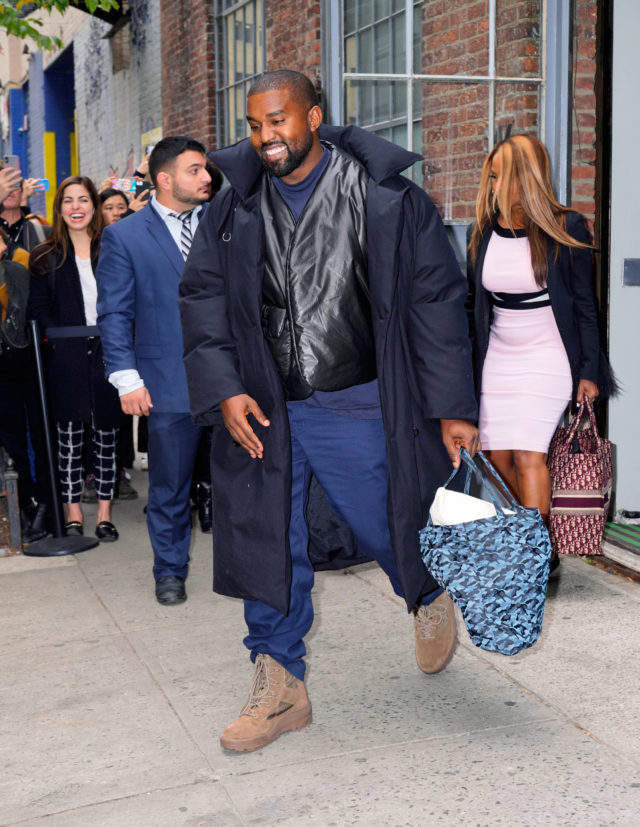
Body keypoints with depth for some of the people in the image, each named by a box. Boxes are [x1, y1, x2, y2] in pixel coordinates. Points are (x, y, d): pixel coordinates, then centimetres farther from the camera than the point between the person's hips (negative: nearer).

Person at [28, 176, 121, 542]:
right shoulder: (46, 257, 6)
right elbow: (39, 308, 4)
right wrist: (62, 337, -9)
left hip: (107, 356, 1)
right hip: (67, 359, 0)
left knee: (106, 435, 5)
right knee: (70, 436, 5)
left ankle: (104, 514, 14)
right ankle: (74, 514, 14)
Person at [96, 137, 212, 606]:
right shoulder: (124, 237, 2)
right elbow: (114, 314, 1)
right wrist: (127, 377, -6)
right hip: (170, 384, -2)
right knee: (170, 485, 8)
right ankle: (170, 571, 25)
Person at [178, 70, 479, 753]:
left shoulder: (387, 199, -5)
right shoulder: (235, 209, 3)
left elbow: (435, 301, -3)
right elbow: (202, 298, 7)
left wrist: (452, 407, -5)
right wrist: (224, 390, -6)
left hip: (357, 408, -3)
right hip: (262, 411, 3)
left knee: (387, 529, 7)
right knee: (266, 541, 6)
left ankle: (429, 598, 44)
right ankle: (279, 687, 21)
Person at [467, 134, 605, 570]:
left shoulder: (566, 228, -6)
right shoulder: (484, 232, 6)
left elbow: (585, 306, -2)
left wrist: (589, 371, -6)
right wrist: (468, 368, 12)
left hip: (547, 359, -4)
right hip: (497, 360, 5)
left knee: (529, 454, -13)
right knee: (499, 455, 0)